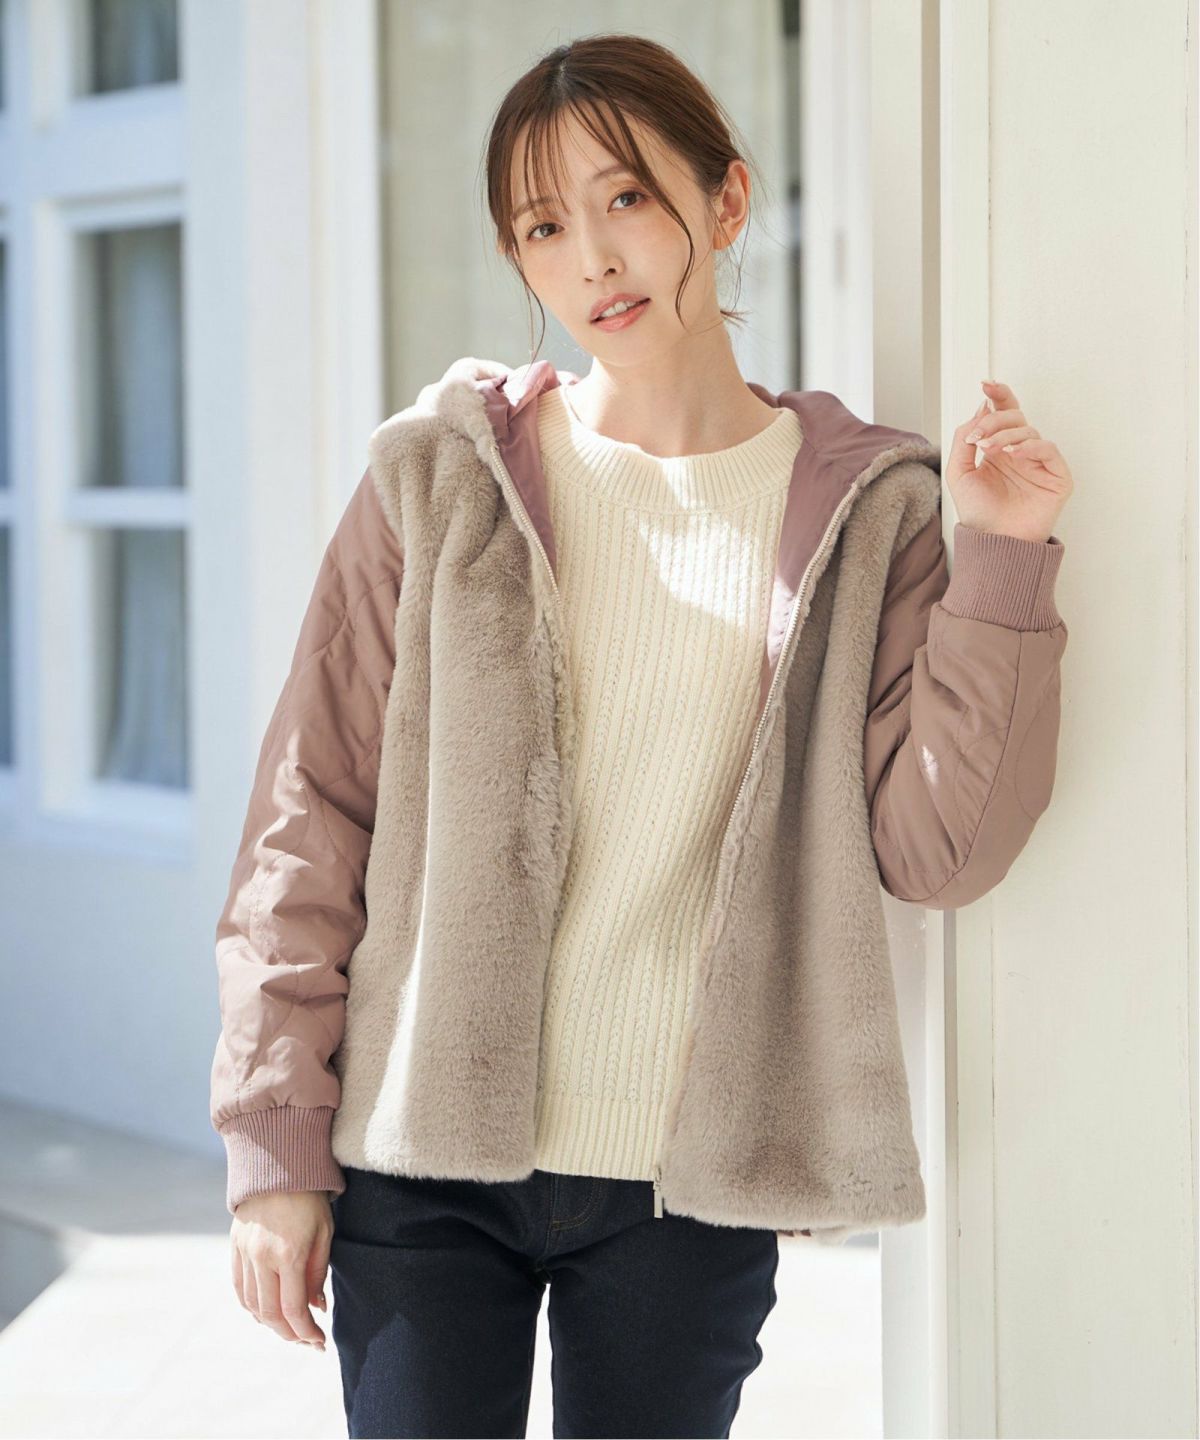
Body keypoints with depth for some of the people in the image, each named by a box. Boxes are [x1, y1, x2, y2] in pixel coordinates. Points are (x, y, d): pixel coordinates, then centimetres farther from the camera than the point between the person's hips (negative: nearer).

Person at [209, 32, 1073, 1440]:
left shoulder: (860, 510, 3)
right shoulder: (441, 476, 1)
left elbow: (936, 848, -3)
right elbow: (308, 822, 1)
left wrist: (999, 568, -10)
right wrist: (276, 1149, -2)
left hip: (691, 1176, 1)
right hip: (426, 1162, 0)